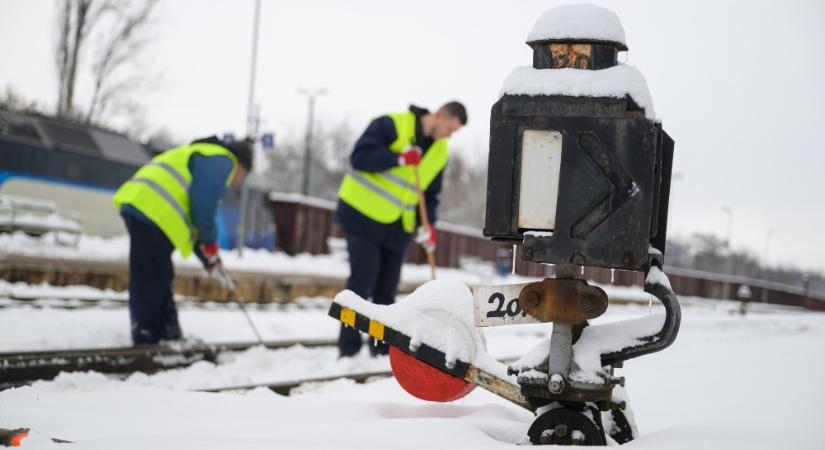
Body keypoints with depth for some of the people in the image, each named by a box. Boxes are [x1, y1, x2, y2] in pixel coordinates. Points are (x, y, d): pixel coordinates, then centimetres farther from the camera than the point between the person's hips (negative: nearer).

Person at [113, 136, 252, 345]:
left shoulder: (204, 157, 33)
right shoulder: (221, 160, 2)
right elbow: (202, 203, -13)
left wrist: (211, 261, 26)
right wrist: (210, 245, -1)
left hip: (139, 206, 10)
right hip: (152, 210, -10)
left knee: (159, 277, 15)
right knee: (150, 281, -7)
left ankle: (168, 335, 21)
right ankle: (146, 341, -5)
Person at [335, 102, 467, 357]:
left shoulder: (440, 153, 6)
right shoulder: (391, 126, -14)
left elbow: (430, 193, 12)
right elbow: (359, 157, -20)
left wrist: (427, 224, -5)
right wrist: (398, 158, -28)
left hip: (396, 228, 6)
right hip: (362, 215, -6)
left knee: (386, 289, 9)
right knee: (362, 282, -11)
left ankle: (382, 348, 19)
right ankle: (349, 348, -7)